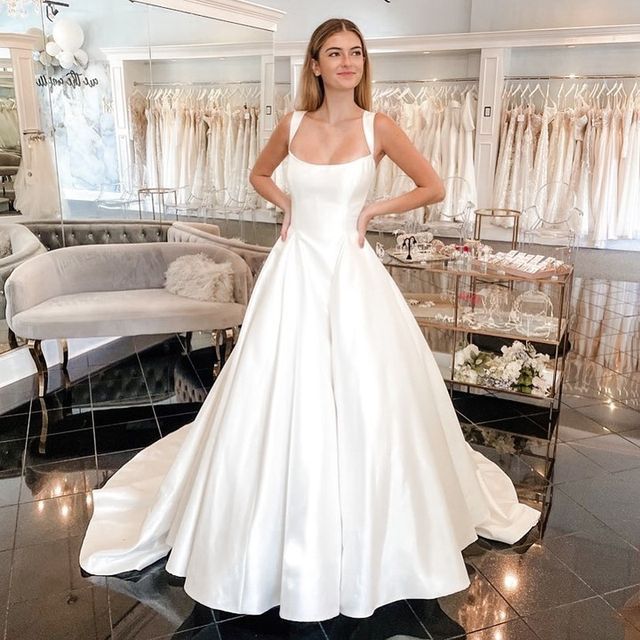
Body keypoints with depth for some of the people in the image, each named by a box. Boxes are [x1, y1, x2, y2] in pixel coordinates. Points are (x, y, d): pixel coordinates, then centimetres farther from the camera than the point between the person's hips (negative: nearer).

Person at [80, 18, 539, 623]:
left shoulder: (378, 127, -2)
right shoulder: (292, 124, 5)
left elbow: (433, 187, 4)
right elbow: (259, 175, 22)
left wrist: (371, 211, -1)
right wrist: (289, 207, 6)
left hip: (351, 275, -1)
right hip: (294, 272, 2)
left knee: (364, 399, 3)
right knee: (276, 398, 4)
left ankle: (363, 542, 28)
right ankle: (283, 539, 27)